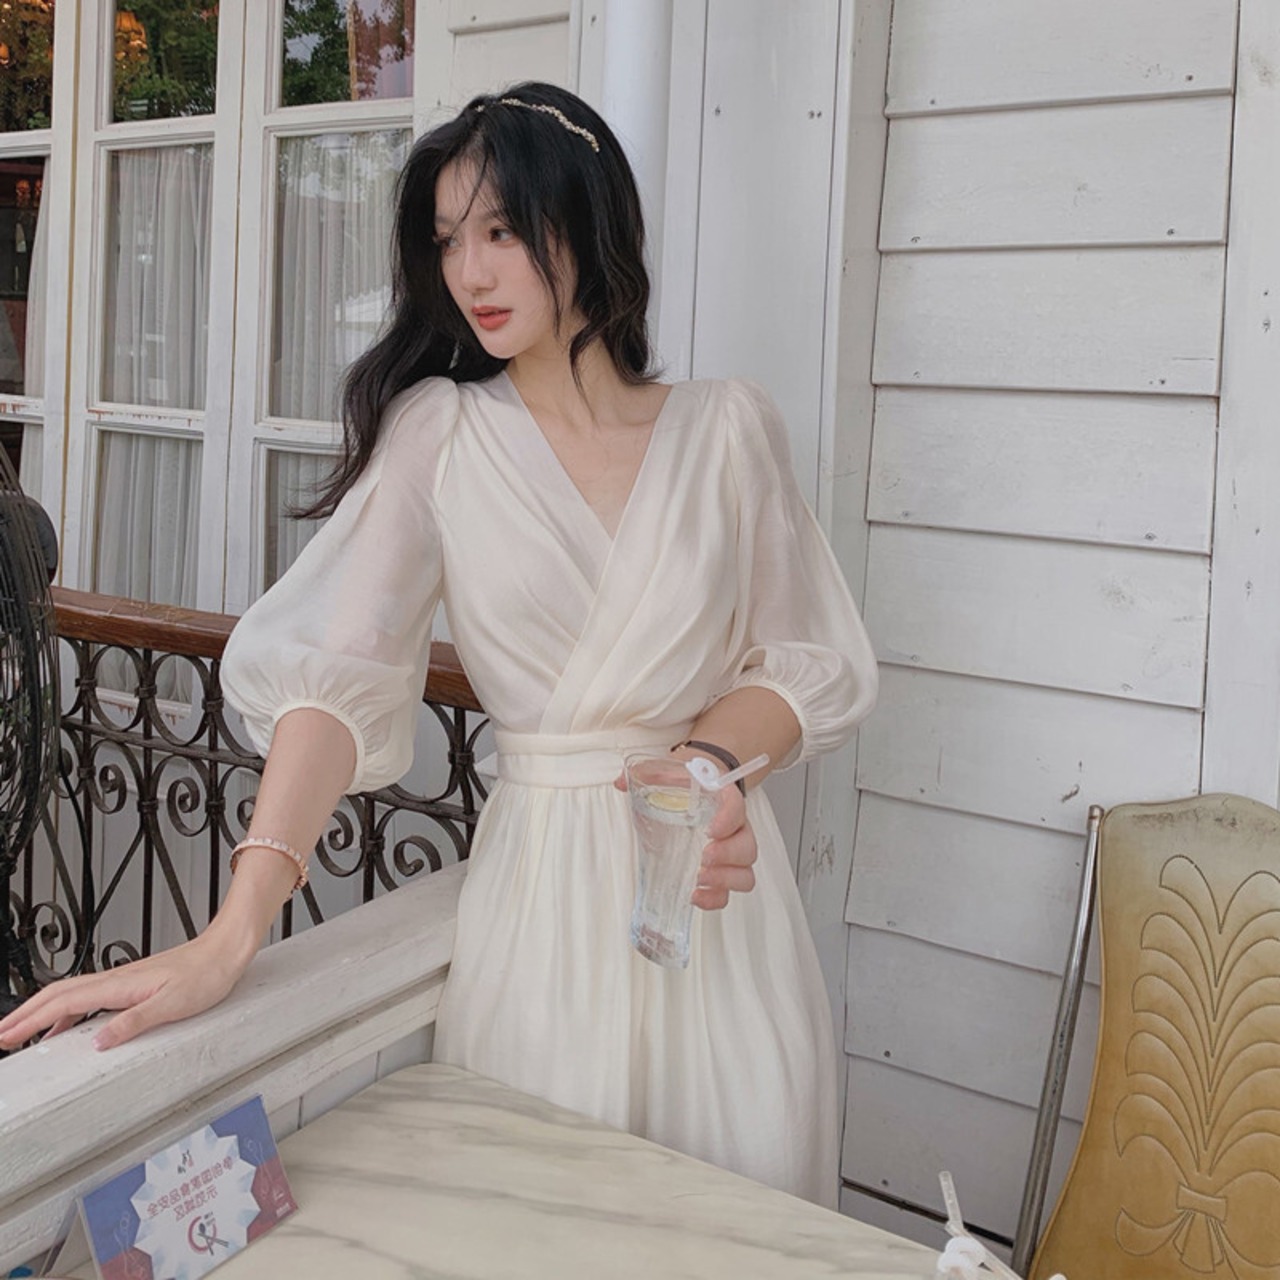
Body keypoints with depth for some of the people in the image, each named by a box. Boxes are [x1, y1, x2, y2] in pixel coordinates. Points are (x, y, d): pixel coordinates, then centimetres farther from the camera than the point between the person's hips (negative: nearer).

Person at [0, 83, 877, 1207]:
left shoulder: (729, 427, 3)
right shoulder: (441, 431, -1)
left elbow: (815, 663, 6)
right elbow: (336, 674, -12)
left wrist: (714, 757, -16)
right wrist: (230, 938, -23)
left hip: (719, 879, 1)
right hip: (540, 889, -1)